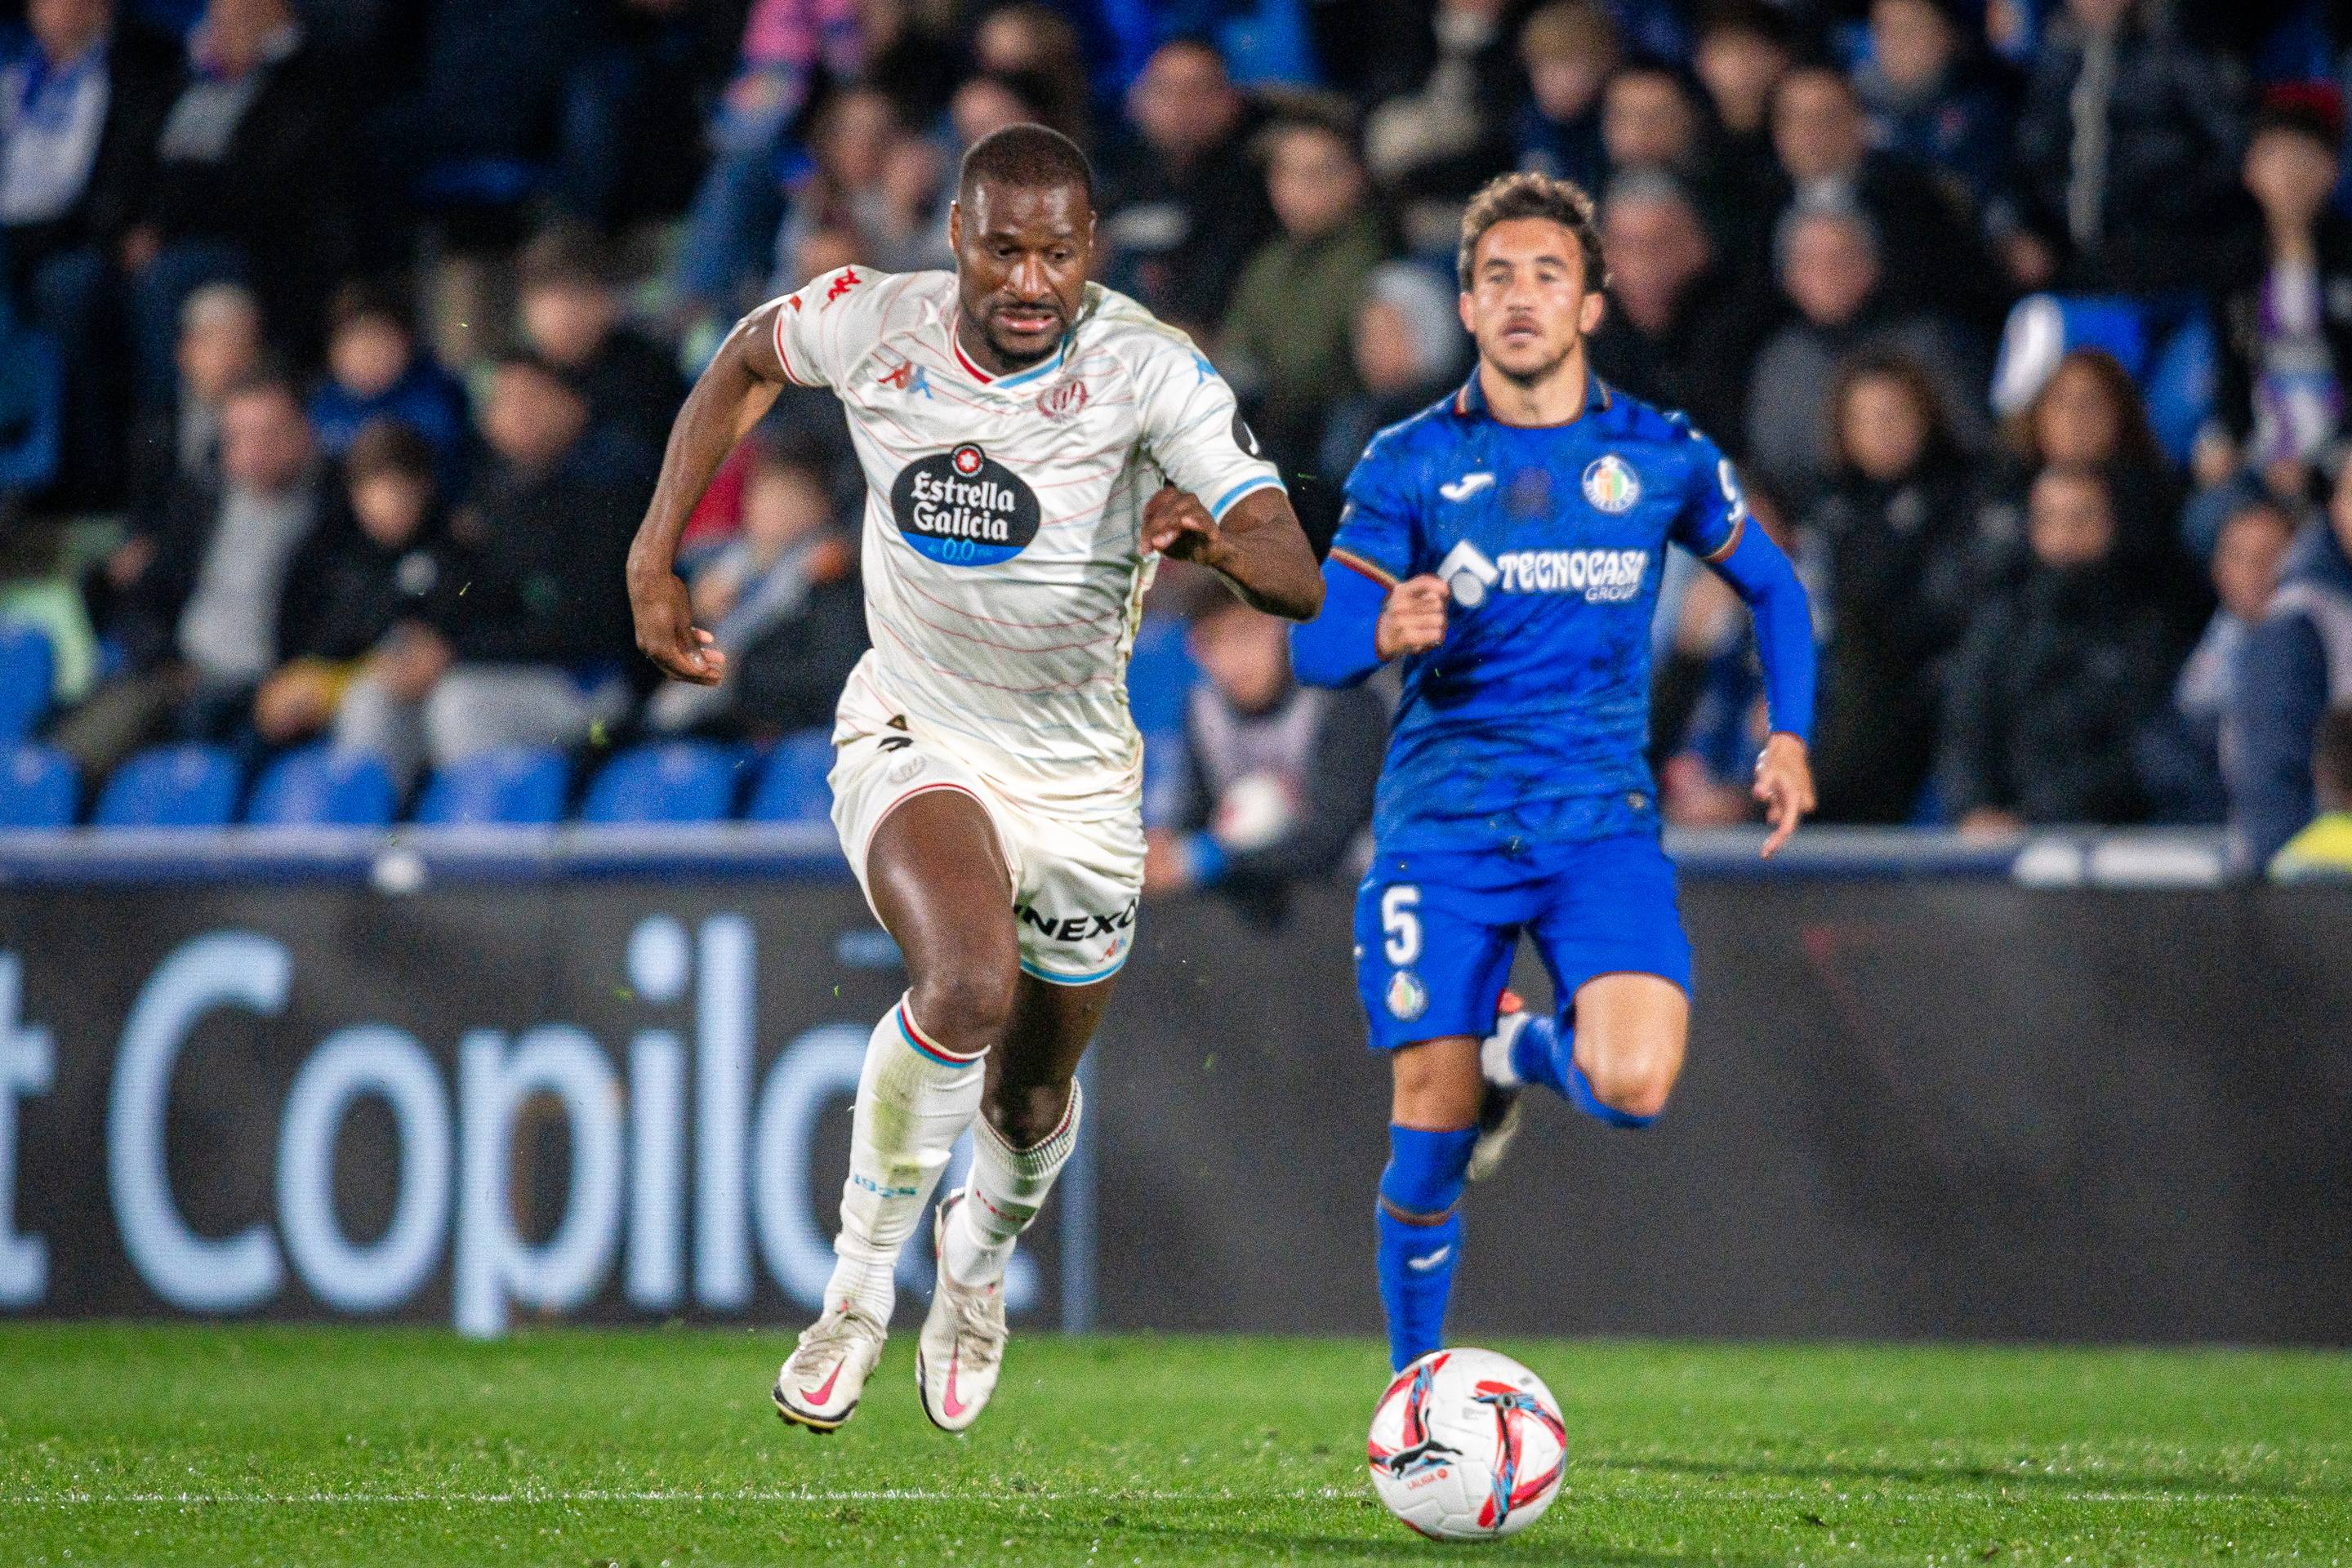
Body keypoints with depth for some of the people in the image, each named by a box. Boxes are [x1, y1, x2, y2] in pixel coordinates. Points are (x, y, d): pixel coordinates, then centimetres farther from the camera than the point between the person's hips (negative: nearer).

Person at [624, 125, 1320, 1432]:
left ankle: (984, 1252, 52)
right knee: (969, 982, -31)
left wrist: (1217, 537, -50)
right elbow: (748, 362, 11)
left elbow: (1299, 580, -27)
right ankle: (860, 1285, -12)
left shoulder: (1148, 368, -21)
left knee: (1031, 1101, 15)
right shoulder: (871, 323, -13)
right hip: (913, 741, -1)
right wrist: (654, 559, 7)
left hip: (1078, 775, 1)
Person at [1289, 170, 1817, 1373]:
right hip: (1441, 823, 0)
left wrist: (1789, 735, 6)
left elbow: (1770, 586, 20)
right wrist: (1384, 633, -25)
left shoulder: (1663, 460, 4)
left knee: (1634, 1086, -22)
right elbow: (1315, 647, -2)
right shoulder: (1409, 464, 1)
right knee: (1429, 1133, -5)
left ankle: (1529, 1052, 15)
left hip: (1601, 821, 0)